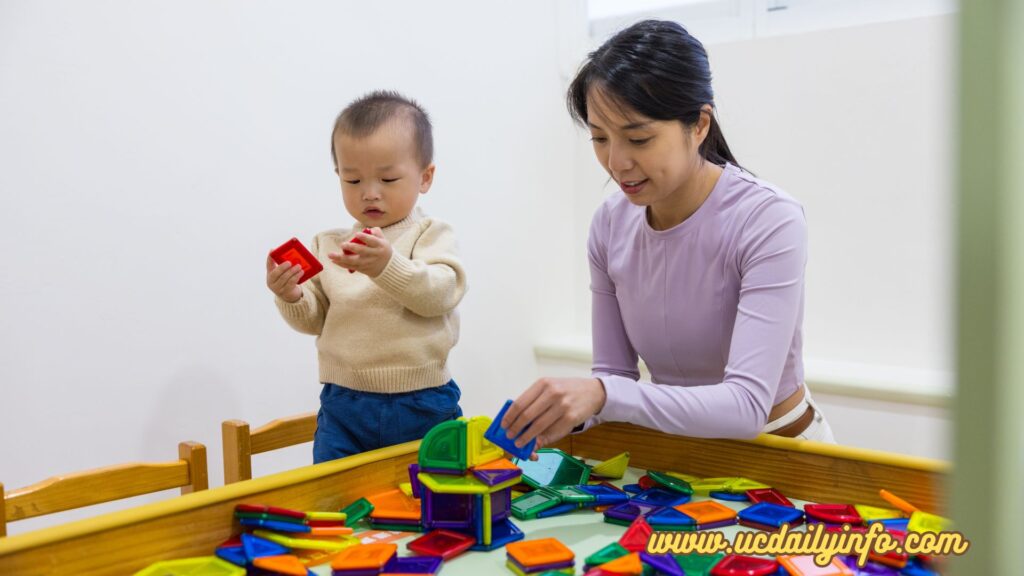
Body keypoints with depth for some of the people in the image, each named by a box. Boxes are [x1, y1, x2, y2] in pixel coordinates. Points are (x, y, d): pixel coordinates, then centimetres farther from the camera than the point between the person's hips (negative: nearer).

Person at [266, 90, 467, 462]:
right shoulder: (327, 245, 9)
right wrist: (290, 297, -13)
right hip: (344, 407, 3)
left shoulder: (431, 234, -1)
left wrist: (388, 266, -35)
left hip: (422, 406, -2)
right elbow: (313, 320, 9)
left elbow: (438, 293, -18)